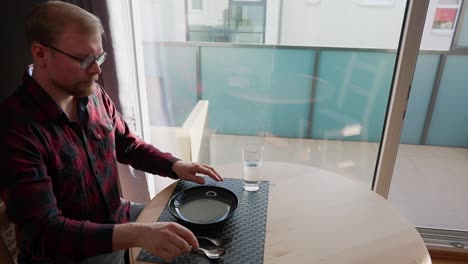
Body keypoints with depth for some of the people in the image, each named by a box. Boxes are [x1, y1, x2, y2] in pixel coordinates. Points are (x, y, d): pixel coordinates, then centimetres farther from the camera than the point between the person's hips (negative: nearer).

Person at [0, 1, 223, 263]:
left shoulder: (94, 94, -6)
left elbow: (127, 145, 7)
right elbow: (45, 231, -28)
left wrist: (175, 165, -9)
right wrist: (136, 234, -40)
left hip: (117, 218, 6)